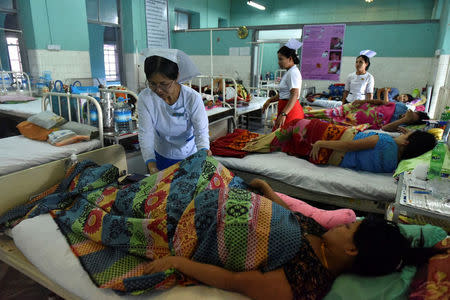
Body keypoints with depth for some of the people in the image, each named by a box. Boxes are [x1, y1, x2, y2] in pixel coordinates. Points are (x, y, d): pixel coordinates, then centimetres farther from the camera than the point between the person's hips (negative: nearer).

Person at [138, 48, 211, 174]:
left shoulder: (193, 98, -26)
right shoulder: (145, 98, -21)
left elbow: (201, 132, -24)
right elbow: (145, 133, -22)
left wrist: (204, 152, -46)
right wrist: (151, 166, -35)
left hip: (190, 156, -1)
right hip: (162, 156, 2)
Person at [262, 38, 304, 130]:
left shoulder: (293, 72, -14)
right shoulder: (289, 72, 19)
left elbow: (294, 96, -24)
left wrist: (283, 114, -32)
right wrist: (270, 100, 15)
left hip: (290, 110, -10)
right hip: (286, 109, 10)